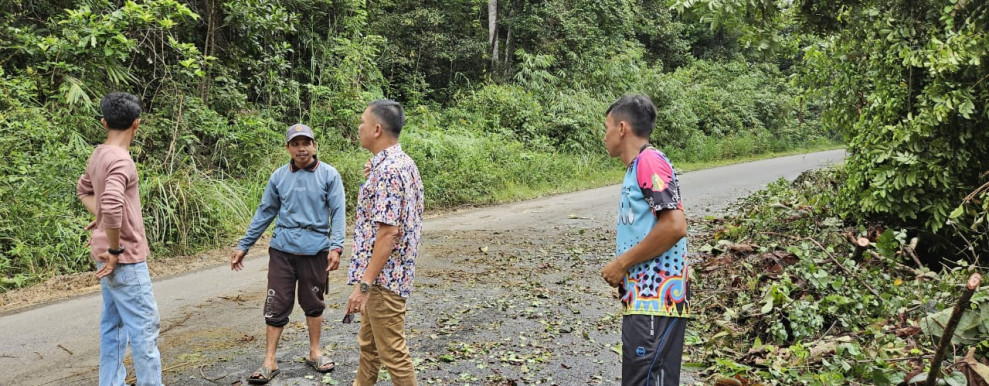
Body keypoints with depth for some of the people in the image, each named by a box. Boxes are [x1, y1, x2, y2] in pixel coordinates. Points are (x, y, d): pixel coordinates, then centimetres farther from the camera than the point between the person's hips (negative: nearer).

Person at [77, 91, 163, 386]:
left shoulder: (99, 155, 9)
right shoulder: (120, 160, -20)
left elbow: (84, 190, 27)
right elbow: (112, 206, -33)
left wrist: (100, 219, 14)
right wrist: (115, 249, -22)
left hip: (111, 256, 10)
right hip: (125, 258, -9)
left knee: (113, 323, 15)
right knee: (144, 324, -3)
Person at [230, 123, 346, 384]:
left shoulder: (329, 175, -3)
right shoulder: (279, 177, 4)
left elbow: (338, 212, -6)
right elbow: (264, 213, 10)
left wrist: (336, 246, -18)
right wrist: (243, 246, 10)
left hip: (315, 251, -1)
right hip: (282, 250, 2)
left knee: (313, 303, 13)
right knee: (276, 305, 3)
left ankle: (315, 352, 29)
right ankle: (270, 362, 11)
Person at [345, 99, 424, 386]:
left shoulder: (387, 170, -21)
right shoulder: (403, 163, 10)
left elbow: (388, 233, -26)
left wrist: (364, 284, -25)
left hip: (383, 277, -11)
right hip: (384, 274, 11)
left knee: (392, 352, 0)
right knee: (368, 343, 22)